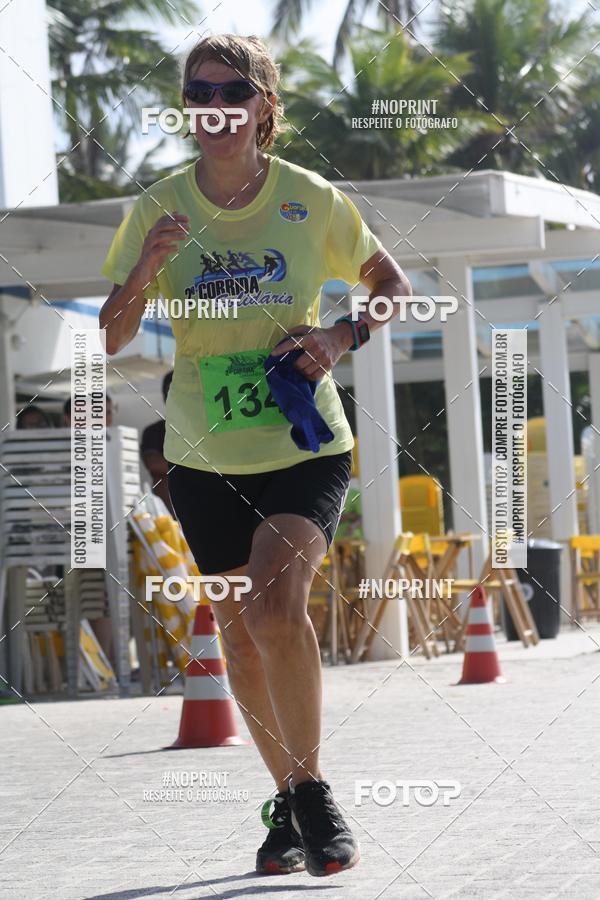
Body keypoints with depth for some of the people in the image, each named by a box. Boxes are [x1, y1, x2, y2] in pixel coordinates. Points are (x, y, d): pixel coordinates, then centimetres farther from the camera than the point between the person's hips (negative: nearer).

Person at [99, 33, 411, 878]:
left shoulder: (311, 199, -6)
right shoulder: (159, 209, -3)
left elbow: (394, 284, 8)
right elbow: (110, 338, -3)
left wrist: (343, 336, -12)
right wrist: (143, 278, -23)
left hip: (306, 442, -3)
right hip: (206, 455, 3)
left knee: (277, 607, -23)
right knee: (240, 633, 9)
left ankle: (312, 791, -8)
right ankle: (288, 802, 27)